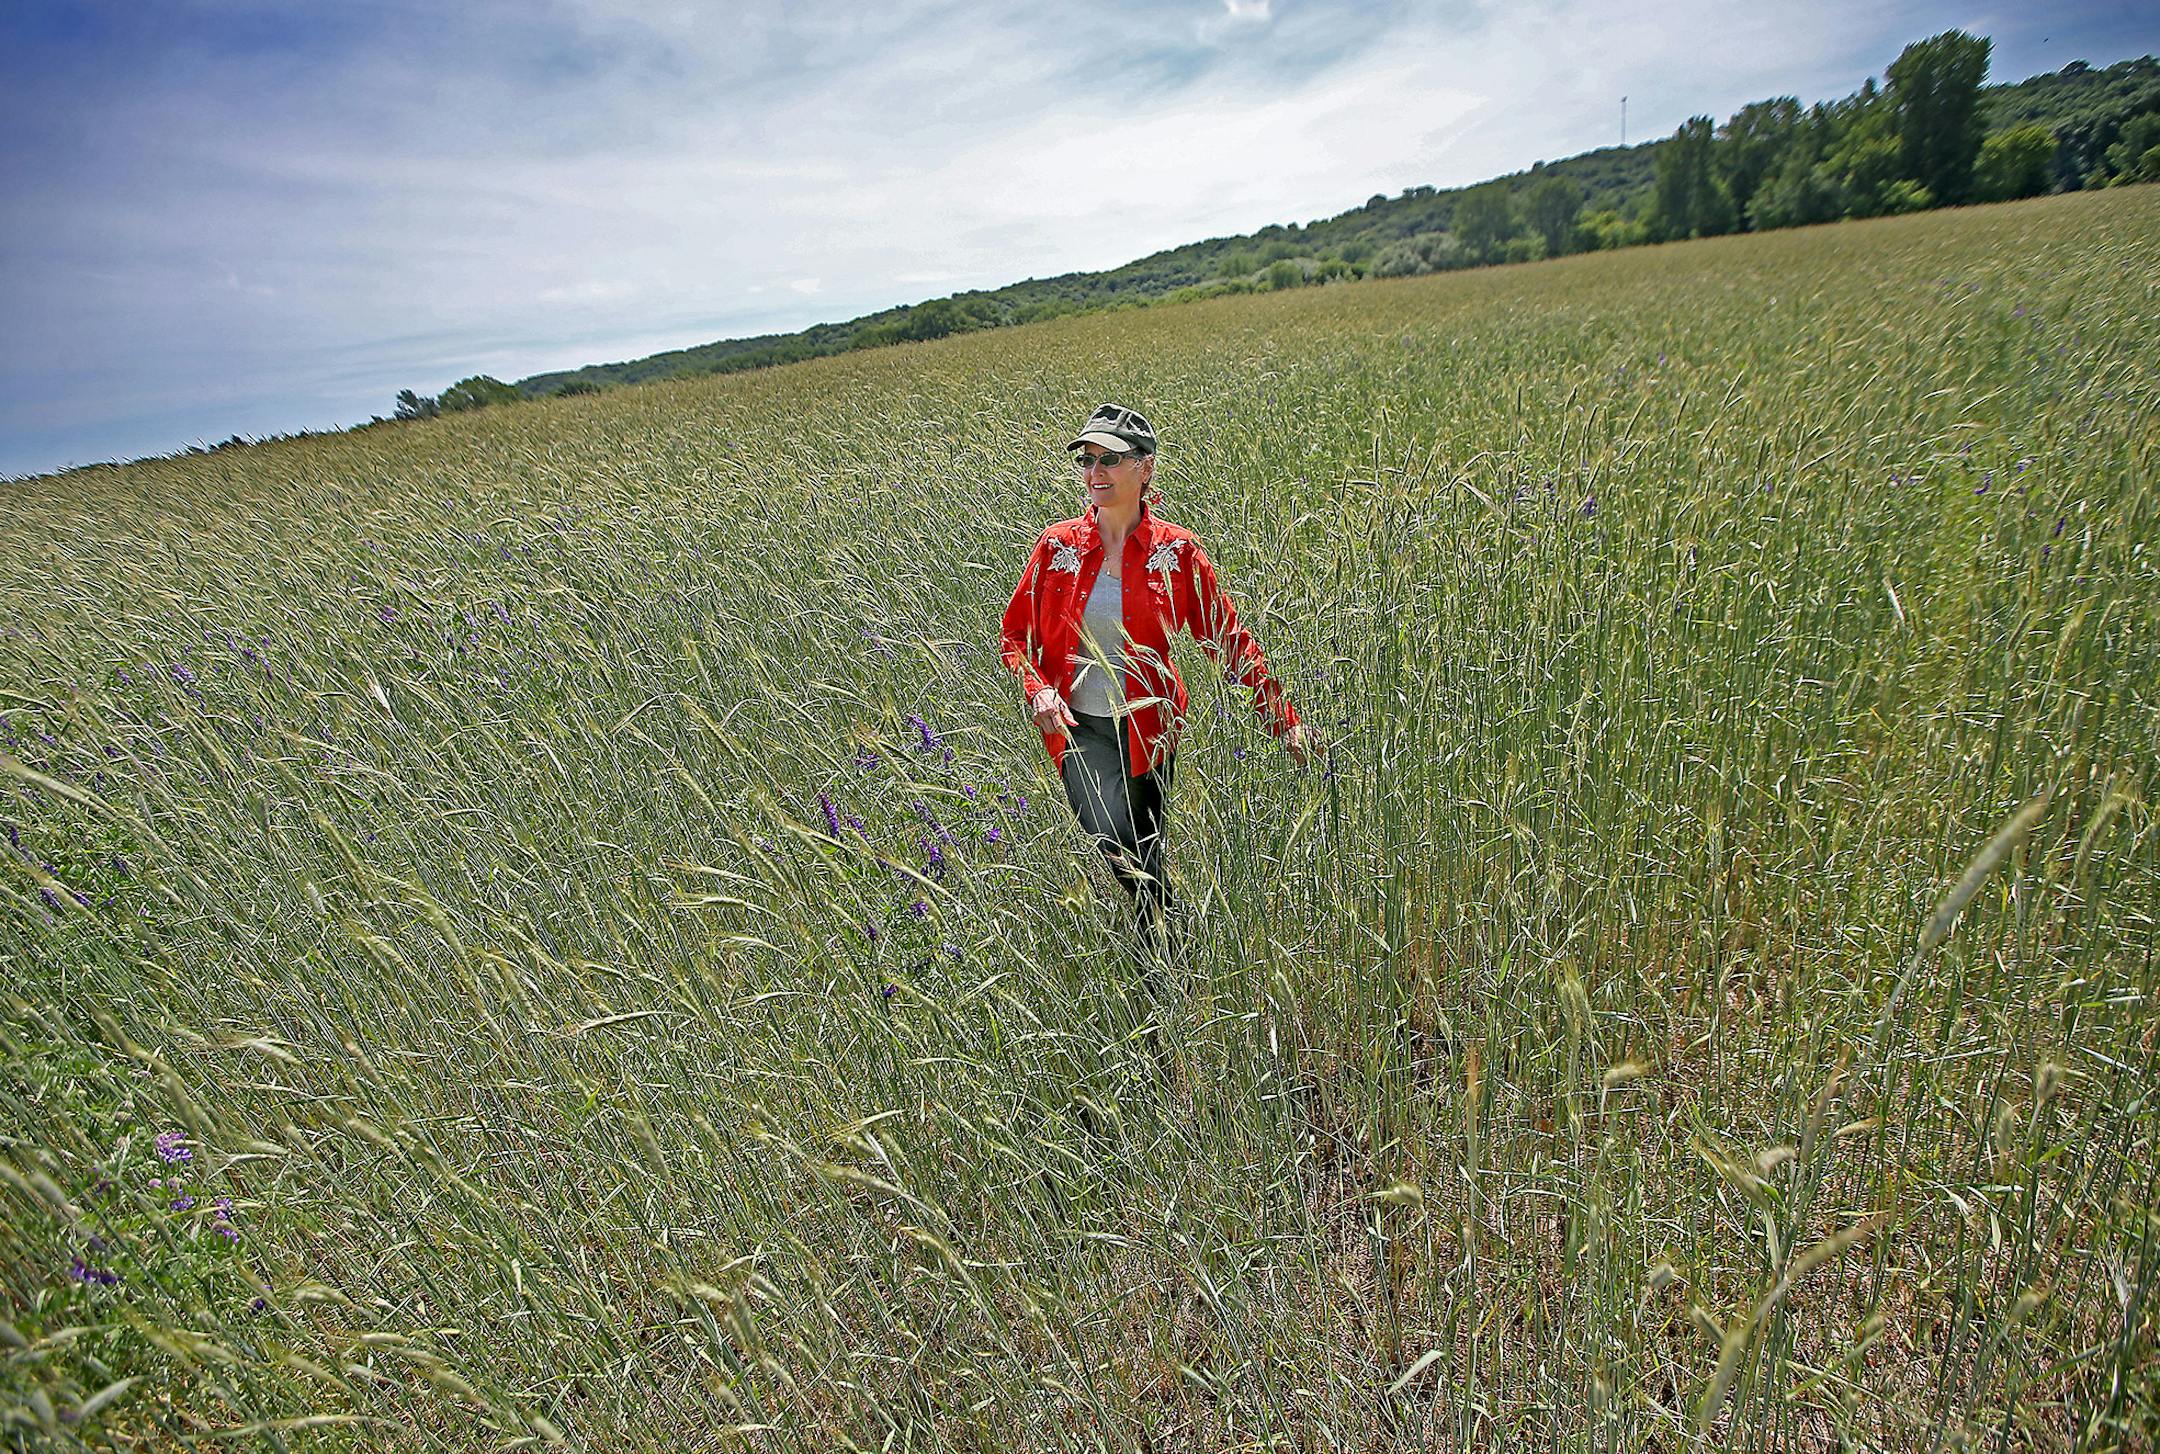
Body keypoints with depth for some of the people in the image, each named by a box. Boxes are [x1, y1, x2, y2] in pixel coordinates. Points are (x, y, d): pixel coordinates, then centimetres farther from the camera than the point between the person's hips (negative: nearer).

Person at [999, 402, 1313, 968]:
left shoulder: (1176, 551, -5)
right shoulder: (1058, 545, -3)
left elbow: (1229, 639, -1)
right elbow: (1015, 634, 7)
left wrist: (1284, 720, -6)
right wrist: (1037, 688, -14)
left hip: (1150, 727, 0)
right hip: (1081, 725, 0)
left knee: (1145, 852, 11)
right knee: (1110, 835, -23)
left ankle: (1158, 960, 39)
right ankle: (1168, 939, 4)